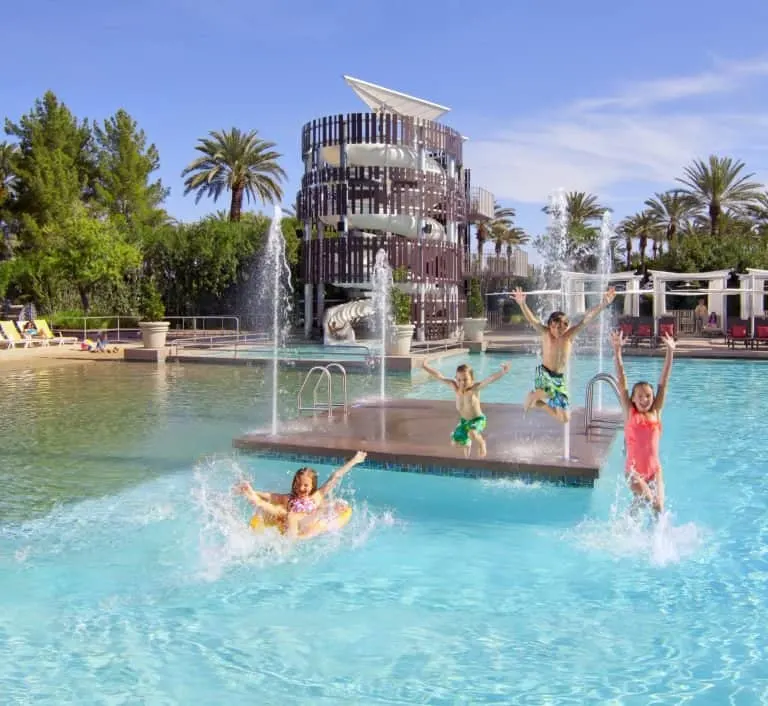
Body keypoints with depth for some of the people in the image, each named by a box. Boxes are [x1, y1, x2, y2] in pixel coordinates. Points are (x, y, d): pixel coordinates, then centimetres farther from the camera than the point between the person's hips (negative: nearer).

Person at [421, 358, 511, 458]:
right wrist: (425, 367, -17)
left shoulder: (474, 388, -29)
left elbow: (490, 379, -43)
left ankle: (481, 443, 1)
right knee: (455, 442, 12)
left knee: (472, 434, -35)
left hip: (478, 419, -6)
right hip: (463, 420, 6)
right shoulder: (455, 387, -17)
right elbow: (439, 376, -15)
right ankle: (467, 443, 48)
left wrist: (503, 372, -58)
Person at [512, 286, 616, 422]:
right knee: (548, 393, -39)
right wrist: (522, 304, -40)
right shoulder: (545, 333, -8)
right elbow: (532, 319, -23)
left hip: (559, 379, 3)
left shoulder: (569, 335, -5)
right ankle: (533, 396, -2)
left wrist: (603, 304, -23)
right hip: (544, 374, -3)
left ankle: (541, 404, 33)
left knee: (565, 419, 5)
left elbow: (587, 318, -12)